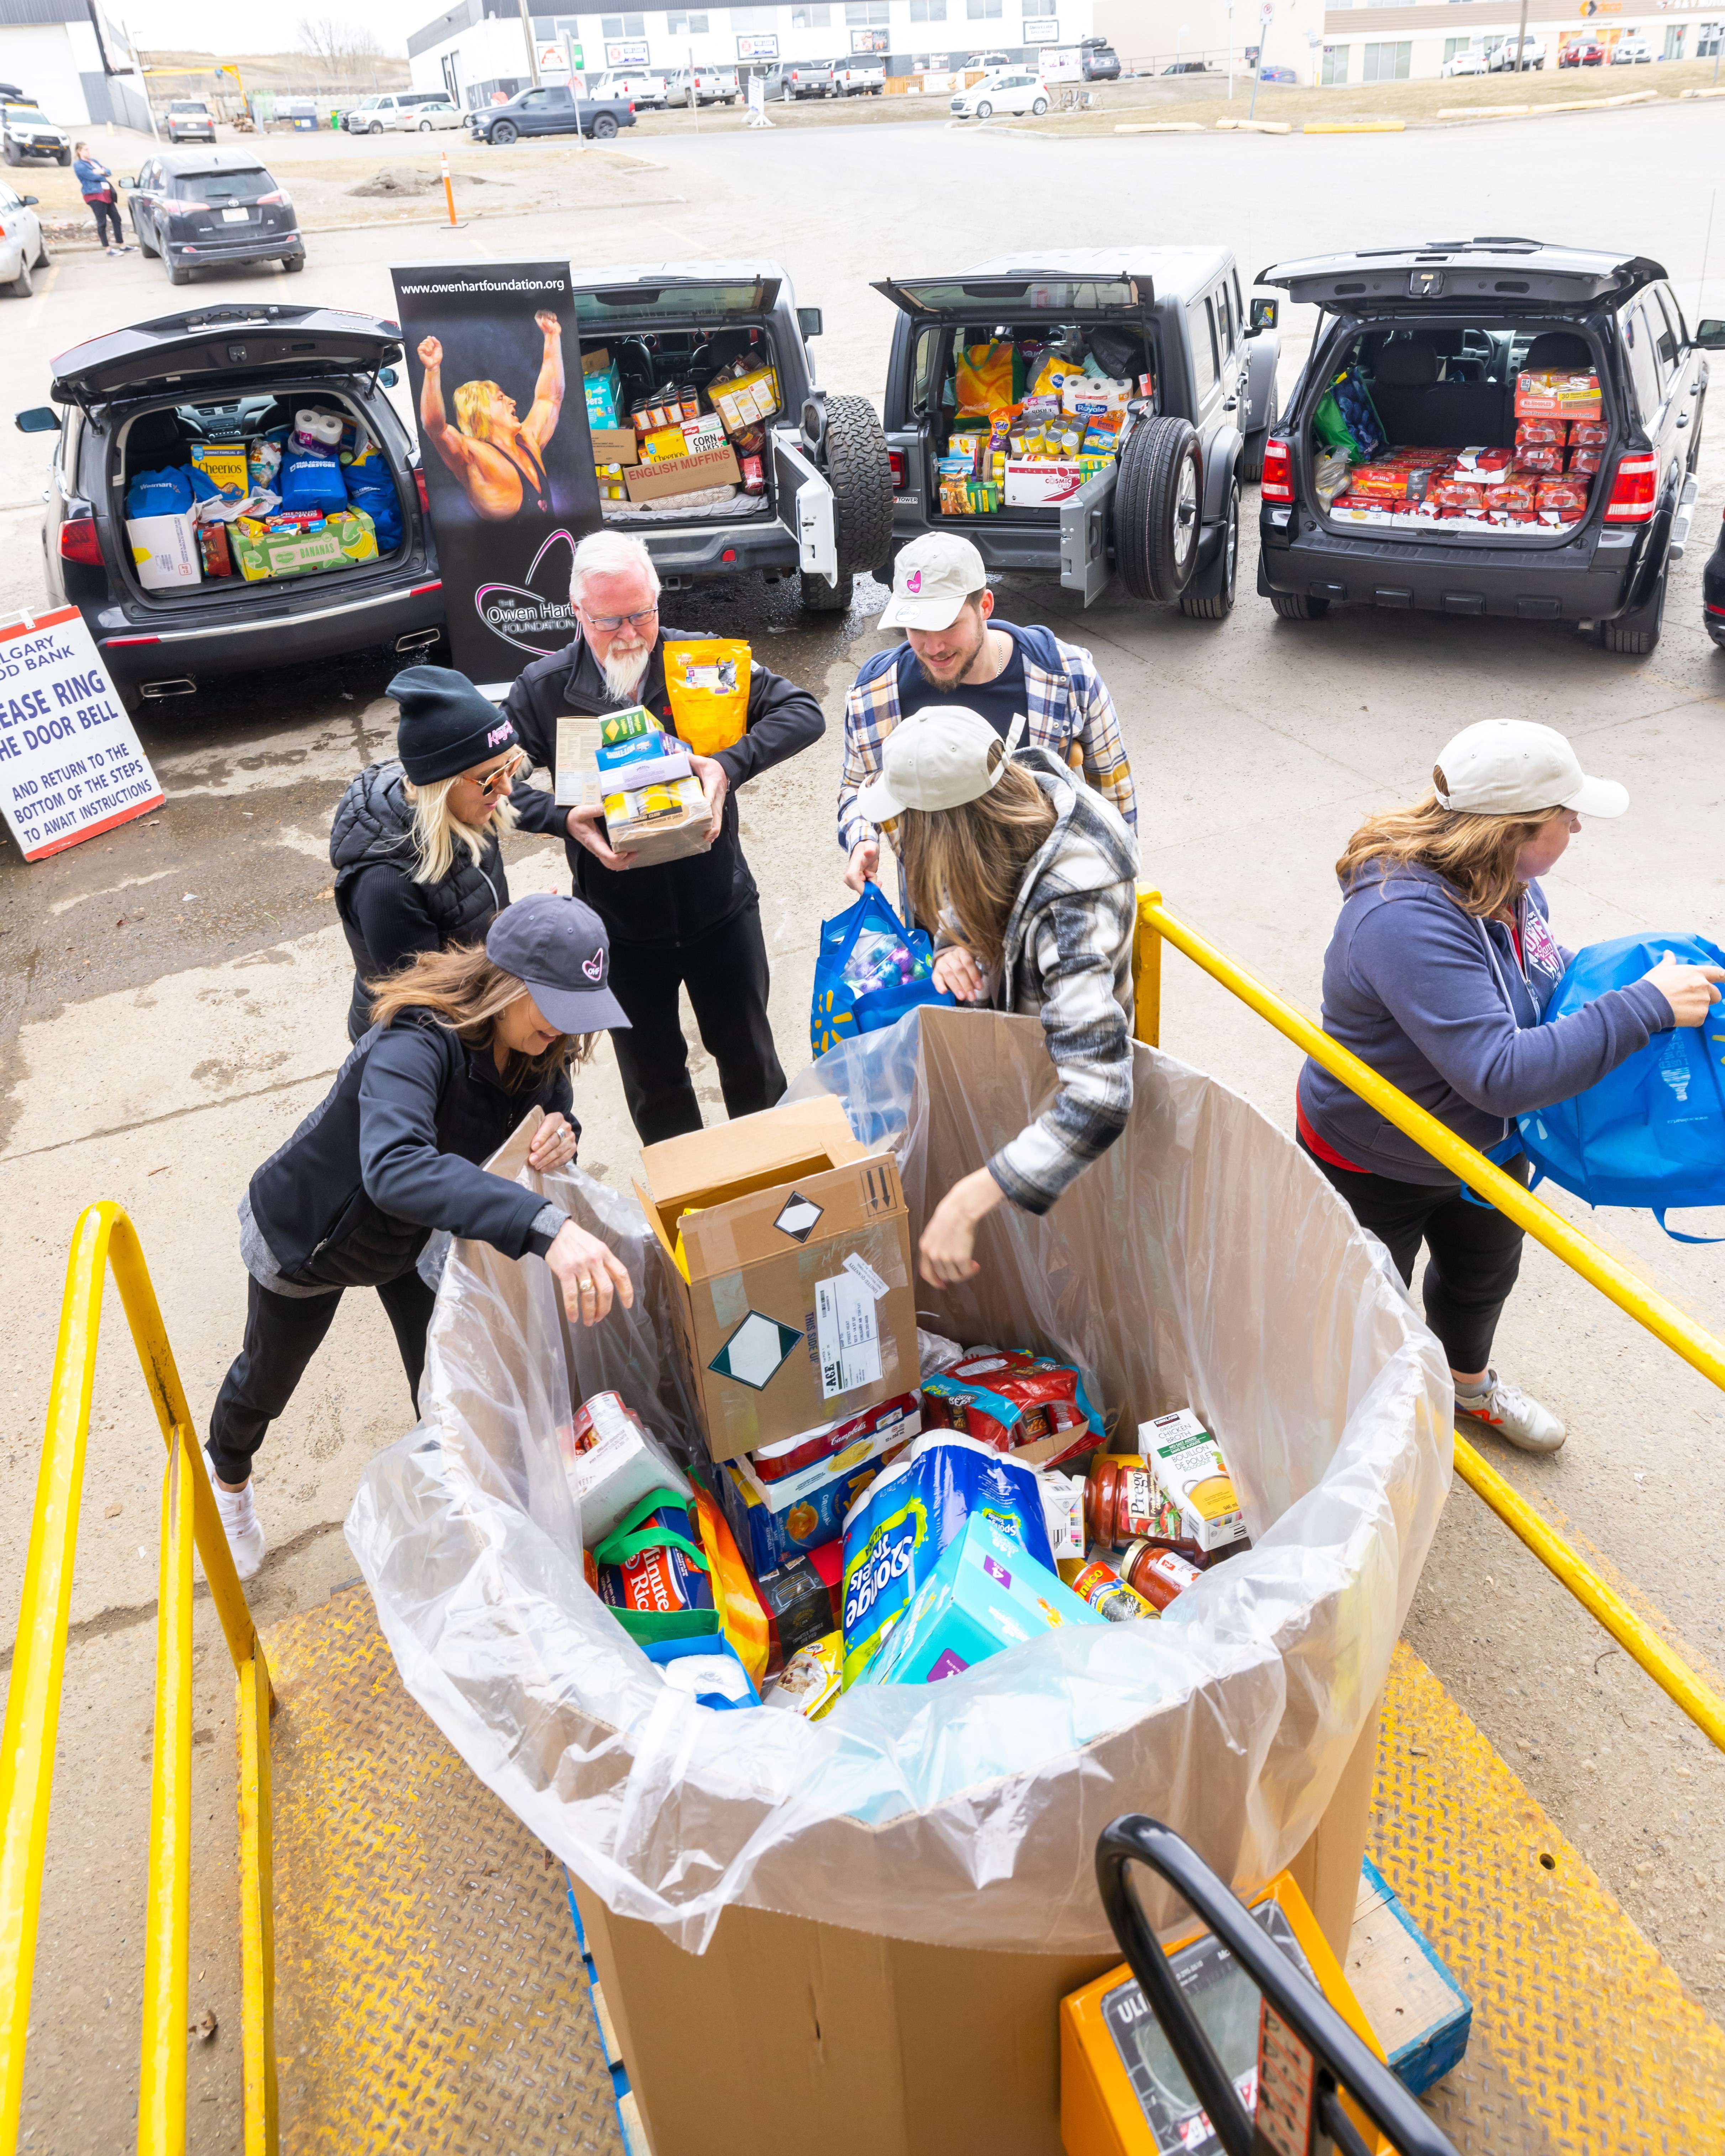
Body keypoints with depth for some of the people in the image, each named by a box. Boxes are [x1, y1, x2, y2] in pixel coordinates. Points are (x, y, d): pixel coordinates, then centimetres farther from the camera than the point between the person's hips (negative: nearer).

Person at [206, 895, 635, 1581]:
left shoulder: (540, 1049, -22)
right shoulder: (415, 1043, -45)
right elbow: (394, 1167, -62)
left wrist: (560, 1139, -36)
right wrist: (543, 1224, -75)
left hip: (414, 1239, 4)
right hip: (305, 1235, -4)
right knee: (268, 1376, 23)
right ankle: (227, 1479, 56)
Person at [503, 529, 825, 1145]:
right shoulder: (543, 689, -8)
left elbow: (802, 712, -10)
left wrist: (731, 763, -25)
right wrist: (564, 819, -23)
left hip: (720, 910, 0)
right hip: (620, 927, 1)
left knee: (749, 1058, 16)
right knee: (652, 1078, 17)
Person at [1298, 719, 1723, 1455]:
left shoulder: (1507, 882, -11)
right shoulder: (1407, 919, -41)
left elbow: (1547, 979, 10)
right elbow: (1501, 1075, -45)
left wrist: (1663, 982, -5)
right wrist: (1645, 1007, -39)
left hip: (1483, 1146, 9)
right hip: (1375, 1167, -9)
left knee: (1484, 1278, 33)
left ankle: (1468, 1384, 63)